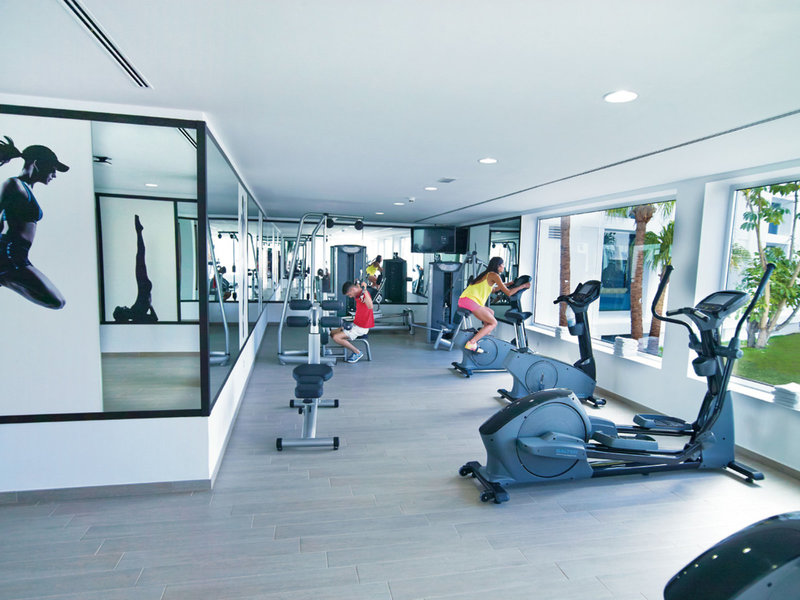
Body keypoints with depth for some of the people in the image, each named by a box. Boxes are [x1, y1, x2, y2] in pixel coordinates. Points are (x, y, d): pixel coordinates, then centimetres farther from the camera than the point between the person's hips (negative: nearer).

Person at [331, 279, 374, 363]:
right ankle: (354, 350, 9)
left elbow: (370, 307, -44)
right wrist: (356, 285, 22)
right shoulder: (358, 295, 5)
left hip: (361, 328, -10)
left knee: (336, 338, -19)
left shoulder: (364, 294, -23)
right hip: (355, 324, 10)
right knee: (332, 333, 13)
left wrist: (364, 290, -47)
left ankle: (357, 353, -6)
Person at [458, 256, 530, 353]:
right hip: (470, 301, -9)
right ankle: (471, 343, -13)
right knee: (493, 323, -1)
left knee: (491, 312, 25)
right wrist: (523, 286, 6)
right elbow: (508, 293, -5)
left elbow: (493, 290, 38)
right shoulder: (494, 275, -3)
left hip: (463, 300, 9)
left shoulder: (487, 274, 24)